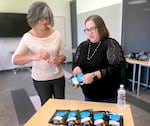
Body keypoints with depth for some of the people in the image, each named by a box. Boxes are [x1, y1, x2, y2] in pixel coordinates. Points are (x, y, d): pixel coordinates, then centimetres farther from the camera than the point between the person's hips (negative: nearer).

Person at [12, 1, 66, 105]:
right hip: (40, 79, -1)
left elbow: (63, 55, -2)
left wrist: (59, 59, -26)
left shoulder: (56, 34, -8)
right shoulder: (28, 37, -12)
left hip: (58, 76, 2)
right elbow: (15, 60, -18)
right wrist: (34, 57, -36)